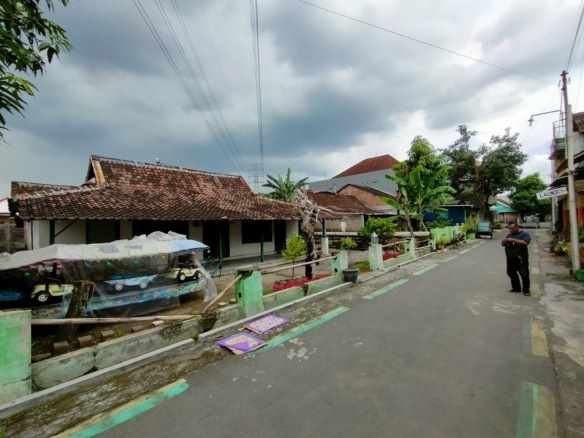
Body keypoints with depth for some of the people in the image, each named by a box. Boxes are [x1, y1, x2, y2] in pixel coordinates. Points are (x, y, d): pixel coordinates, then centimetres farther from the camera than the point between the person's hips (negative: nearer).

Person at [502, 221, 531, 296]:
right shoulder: (509, 235, 14)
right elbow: (503, 244, 14)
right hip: (510, 258, 6)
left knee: (524, 274, -1)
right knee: (511, 273, 12)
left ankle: (526, 290, 12)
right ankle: (516, 288, 25)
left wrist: (513, 240, -25)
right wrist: (504, 241, -8)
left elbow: (525, 242, -21)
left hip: (521, 258, -6)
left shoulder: (524, 234, -3)